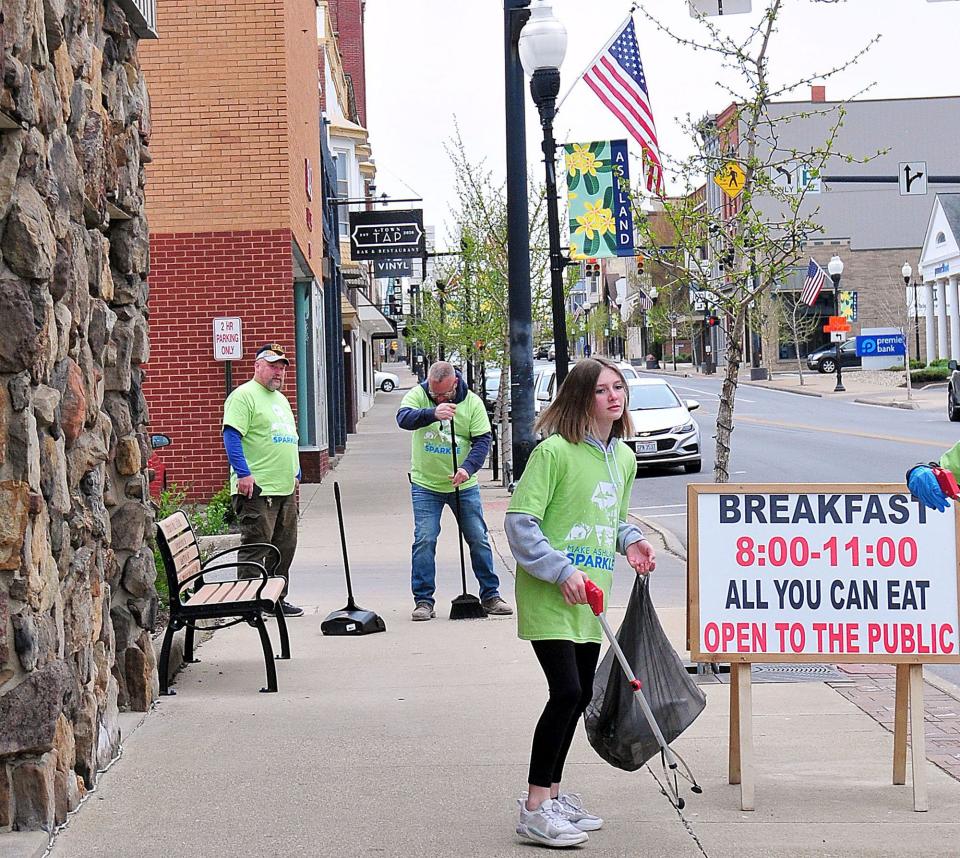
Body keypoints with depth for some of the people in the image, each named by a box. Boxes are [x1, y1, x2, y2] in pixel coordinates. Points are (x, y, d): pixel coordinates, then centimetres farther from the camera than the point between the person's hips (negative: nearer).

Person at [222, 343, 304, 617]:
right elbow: (231, 435, -17)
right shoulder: (244, 396, -7)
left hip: (285, 489, 9)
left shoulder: (281, 399, 22)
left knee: (284, 547, 12)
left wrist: (295, 474, 24)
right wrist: (243, 473, -23)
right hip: (257, 489, -9)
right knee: (255, 546, -8)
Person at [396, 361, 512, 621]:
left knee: (479, 539, 4)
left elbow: (482, 440, -9)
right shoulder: (418, 395, -9)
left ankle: (490, 596, 16)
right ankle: (423, 601, 2)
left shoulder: (472, 402, -7)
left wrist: (468, 468, -27)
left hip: (464, 485, 1)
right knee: (424, 540, -6)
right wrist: (432, 413, -47)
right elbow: (403, 418, -28)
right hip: (425, 484, -1)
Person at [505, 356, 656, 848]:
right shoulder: (555, 451, -14)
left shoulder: (623, 458, 10)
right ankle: (535, 809, -4)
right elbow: (520, 522, -15)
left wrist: (630, 541, 3)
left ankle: (552, 793, 28)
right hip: (548, 597, -8)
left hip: (589, 600, 8)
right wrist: (563, 571, -21)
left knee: (579, 696, 13)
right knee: (566, 693, -14)